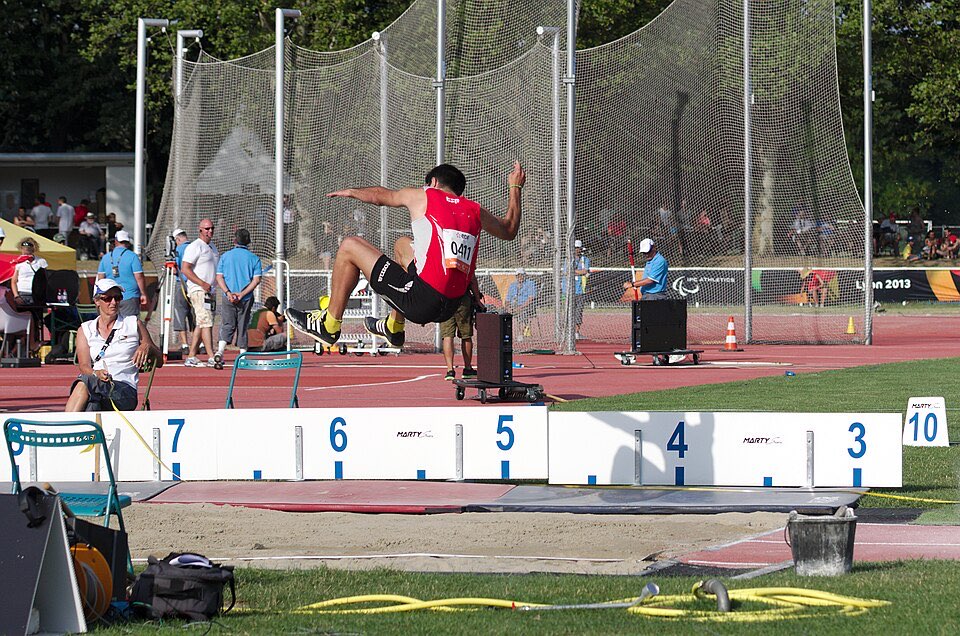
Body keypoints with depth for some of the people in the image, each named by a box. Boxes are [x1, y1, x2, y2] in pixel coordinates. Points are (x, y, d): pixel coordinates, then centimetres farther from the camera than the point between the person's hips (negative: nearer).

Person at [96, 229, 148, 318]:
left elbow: (100, 278, 10)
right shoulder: (132, 256, -6)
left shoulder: (106, 257, 8)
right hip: (129, 297, -4)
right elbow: (139, 277, -10)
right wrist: (143, 294, -1)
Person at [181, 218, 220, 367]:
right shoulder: (194, 247, -8)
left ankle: (191, 358, 12)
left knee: (201, 324, 8)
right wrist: (202, 284, -20)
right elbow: (186, 270, -15)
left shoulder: (213, 247, 19)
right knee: (207, 322, -15)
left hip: (209, 291, 9)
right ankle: (211, 358, -21)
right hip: (198, 291, -9)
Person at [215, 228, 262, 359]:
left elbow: (219, 277, -2)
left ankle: (220, 350, -21)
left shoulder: (225, 256, 5)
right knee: (242, 327, 9)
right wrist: (242, 294, -10)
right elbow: (256, 280, -7)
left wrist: (228, 293, -10)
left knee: (227, 326, 0)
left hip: (228, 299, 0)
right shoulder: (254, 258, 2)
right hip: (246, 299, 0)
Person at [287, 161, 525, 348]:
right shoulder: (475, 211, 14)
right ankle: (394, 327, 42)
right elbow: (509, 231, 33)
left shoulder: (422, 197, 5)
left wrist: (352, 192, 44)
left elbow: (380, 196, 23)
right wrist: (515, 189, 46)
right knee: (403, 245, 36)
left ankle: (329, 324, 18)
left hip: (420, 301, -6)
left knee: (350, 247, 10)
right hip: (451, 307, 6)